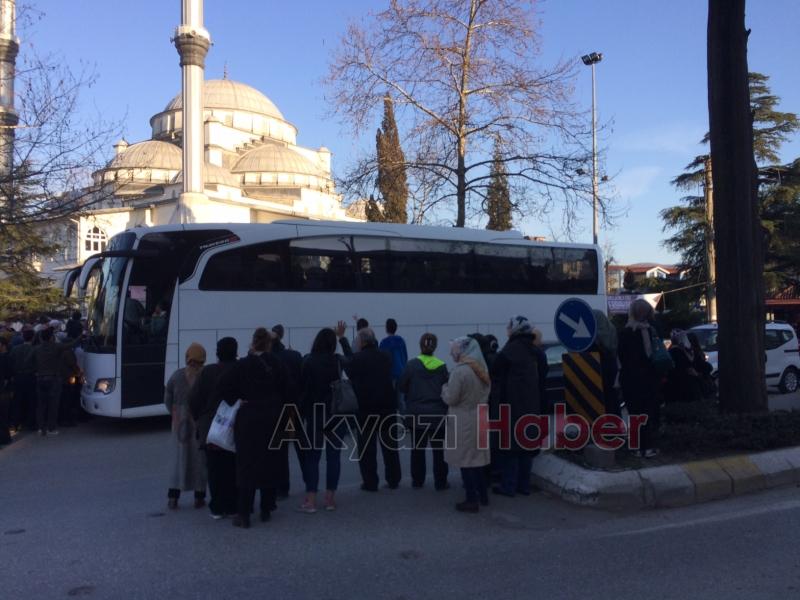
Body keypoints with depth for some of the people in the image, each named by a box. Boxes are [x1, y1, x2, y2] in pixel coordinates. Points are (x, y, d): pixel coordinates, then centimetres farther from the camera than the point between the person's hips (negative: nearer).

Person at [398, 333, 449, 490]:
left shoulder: (412, 364, -8)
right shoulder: (441, 366, -6)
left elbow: (401, 386, -4)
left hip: (417, 413, 0)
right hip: (437, 413, 0)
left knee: (418, 448, 13)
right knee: (439, 449, 9)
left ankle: (417, 480, 18)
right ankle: (440, 482, 10)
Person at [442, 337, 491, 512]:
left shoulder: (459, 370, -19)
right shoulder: (482, 368, 8)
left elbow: (450, 398, -15)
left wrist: (445, 387, 2)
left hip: (463, 422, -8)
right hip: (479, 419, 8)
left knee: (465, 461, 1)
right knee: (477, 458, 17)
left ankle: (472, 500, 6)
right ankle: (482, 495, 26)